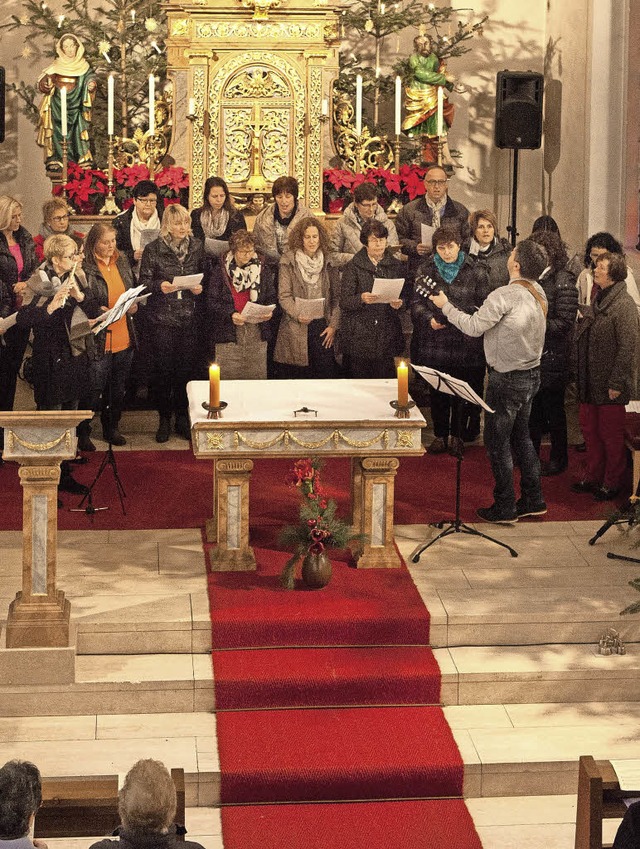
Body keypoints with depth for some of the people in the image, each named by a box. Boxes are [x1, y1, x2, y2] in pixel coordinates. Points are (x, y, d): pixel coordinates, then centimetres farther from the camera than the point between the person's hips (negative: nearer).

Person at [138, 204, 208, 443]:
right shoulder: (153, 250, -2)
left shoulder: (197, 247, 7)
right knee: (163, 368, 0)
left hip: (190, 317, 2)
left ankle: (182, 418, 18)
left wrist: (200, 287, -6)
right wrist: (159, 286, -20)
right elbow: (143, 280, -1)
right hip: (162, 318, -2)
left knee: (187, 368, 5)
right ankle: (164, 419, 11)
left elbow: (205, 275, 15)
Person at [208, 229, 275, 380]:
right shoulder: (220, 270, 2)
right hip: (228, 333, -2)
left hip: (257, 334, 2)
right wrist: (230, 314, -18)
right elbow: (211, 302, -2)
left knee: (257, 378, 1)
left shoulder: (263, 269, 10)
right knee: (228, 380, -4)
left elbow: (272, 298, 15)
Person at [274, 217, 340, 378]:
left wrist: (333, 325, -1)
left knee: (326, 374, -4)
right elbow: (284, 296, -3)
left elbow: (336, 297, 8)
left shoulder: (328, 262, 9)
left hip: (323, 328, 2)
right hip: (296, 330, -2)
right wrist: (298, 315, -19)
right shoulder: (289, 262, 1)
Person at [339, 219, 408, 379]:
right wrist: (362, 299, -25)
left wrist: (400, 303, -10)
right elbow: (344, 302, -5)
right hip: (359, 336, -2)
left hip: (387, 335, 2)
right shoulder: (353, 267, 2)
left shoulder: (396, 266, 11)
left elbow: (406, 295, 13)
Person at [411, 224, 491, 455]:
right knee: (437, 391, 7)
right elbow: (416, 302, 5)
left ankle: (457, 435, 16)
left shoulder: (475, 272, 1)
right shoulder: (426, 270, 7)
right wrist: (429, 319, -14)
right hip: (434, 342, 2)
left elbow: (484, 306, 0)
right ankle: (440, 435, 19)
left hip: (465, 342, -2)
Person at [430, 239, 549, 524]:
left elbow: (473, 327, -19)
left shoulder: (504, 296, -24)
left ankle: (505, 507, 9)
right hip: (531, 374, 8)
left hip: (507, 379, -8)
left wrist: (446, 306, -8)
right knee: (520, 436, 20)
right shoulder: (538, 294, 3)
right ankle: (533, 500, 25)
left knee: (497, 441, 3)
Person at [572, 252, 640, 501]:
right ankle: (593, 477, 29)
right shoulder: (598, 301, 10)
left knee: (610, 435, 4)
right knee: (590, 431, 16)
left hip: (609, 386, -8)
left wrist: (616, 383, -21)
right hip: (590, 383, 8)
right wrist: (580, 376, 14)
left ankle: (612, 483, 17)